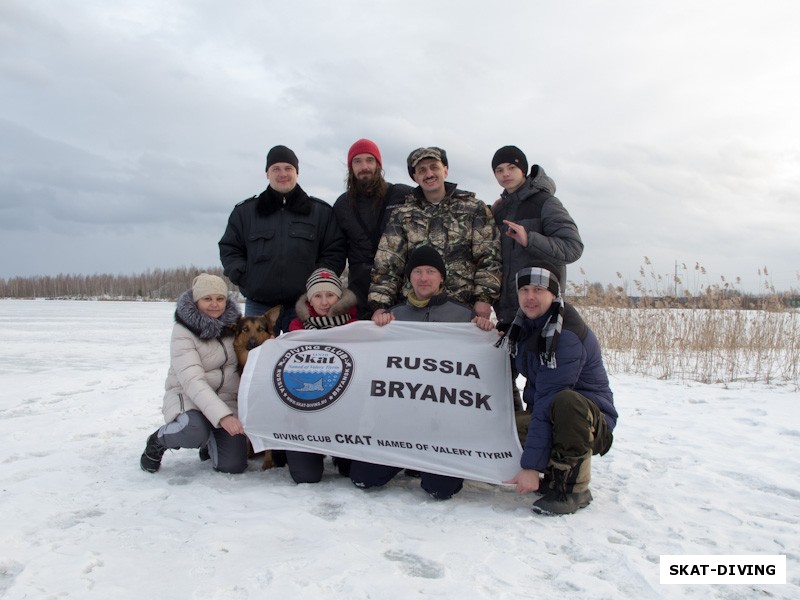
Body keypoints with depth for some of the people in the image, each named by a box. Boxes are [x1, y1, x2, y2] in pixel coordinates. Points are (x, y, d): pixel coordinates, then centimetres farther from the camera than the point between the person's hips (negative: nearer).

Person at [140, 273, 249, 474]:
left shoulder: (233, 323, -1)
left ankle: (210, 441, 25)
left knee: (234, 465, -10)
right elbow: (192, 380, -26)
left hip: (227, 400, 4)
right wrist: (222, 416, -39)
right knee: (194, 431, -37)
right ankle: (158, 440, -1)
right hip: (188, 397, -4)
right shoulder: (183, 331, -15)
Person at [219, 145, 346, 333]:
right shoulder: (245, 211, 12)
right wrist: (243, 277, -1)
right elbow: (229, 248, 15)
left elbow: (335, 252, 7)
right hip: (258, 305, 1)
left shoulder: (321, 211, 8)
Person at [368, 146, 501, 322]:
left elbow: (488, 256, 2)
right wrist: (380, 305, -7)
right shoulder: (402, 215, 12)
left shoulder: (474, 208, 8)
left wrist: (484, 298, -9)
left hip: (462, 308, -1)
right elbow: (386, 263, 5)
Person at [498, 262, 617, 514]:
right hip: (546, 417, 8)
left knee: (565, 402, -39)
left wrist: (532, 465, -30)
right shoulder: (525, 324, 1)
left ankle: (572, 487, -18)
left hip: (590, 421, -7)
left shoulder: (567, 335, -25)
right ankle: (555, 473, 10)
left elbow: (548, 401, -29)